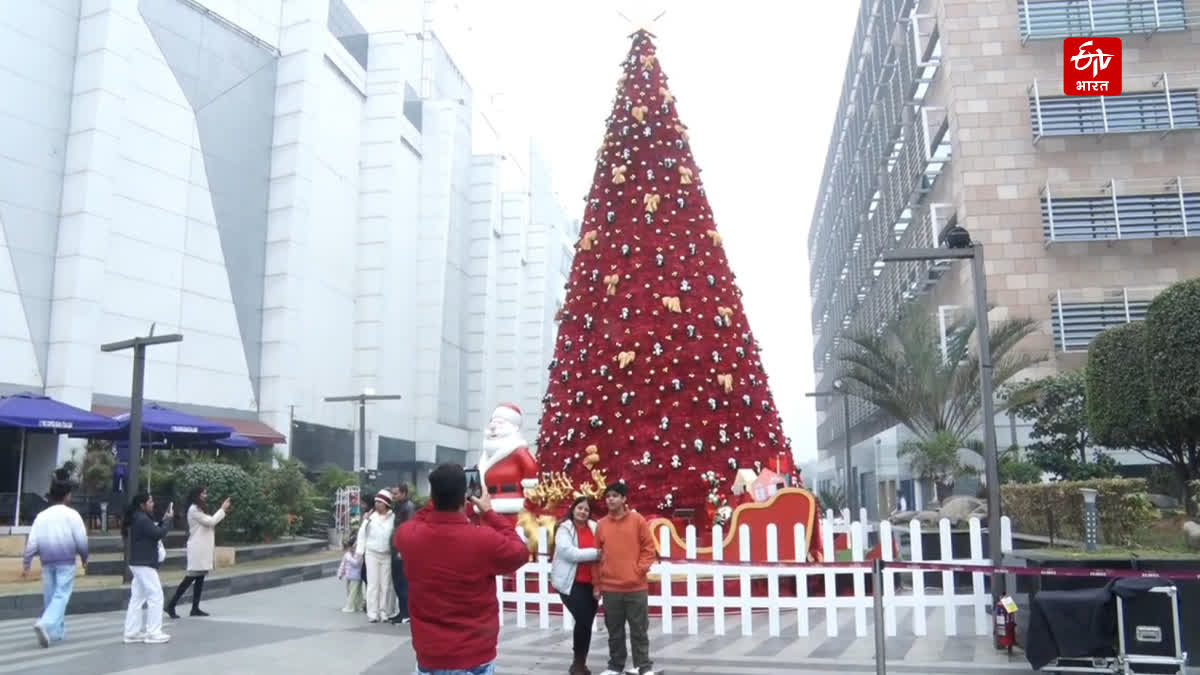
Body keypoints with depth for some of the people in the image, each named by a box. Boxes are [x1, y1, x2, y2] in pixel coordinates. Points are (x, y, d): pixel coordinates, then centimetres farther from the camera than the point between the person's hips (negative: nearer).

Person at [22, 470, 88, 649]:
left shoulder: (42, 516, 6)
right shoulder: (72, 514, -5)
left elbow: (32, 542, 1)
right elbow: (81, 540, -7)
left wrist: (26, 563, 5)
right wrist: (84, 557, 8)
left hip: (47, 562, 5)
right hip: (66, 562, -5)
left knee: (49, 596, 14)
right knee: (61, 596, -6)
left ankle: (56, 631, 20)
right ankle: (46, 624, -27)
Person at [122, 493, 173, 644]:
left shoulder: (137, 519, 14)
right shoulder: (142, 519, -18)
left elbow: (152, 532, 18)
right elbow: (159, 534, -19)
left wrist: (163, 520, 8)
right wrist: (168, 519, -7)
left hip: (139, 563, 10)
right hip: (144, 564, -10)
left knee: (137, 598, 11)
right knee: (155, 596, -6)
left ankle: (132, 632, 13)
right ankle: (153, 633, -4)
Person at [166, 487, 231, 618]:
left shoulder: (199, 509, 19)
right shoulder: (194, 509, -12)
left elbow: (210, 523, 17)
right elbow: (210, 522, -15)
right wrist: (222, 510, -9)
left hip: (203, 548, 10)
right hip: (197, 548, -10)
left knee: (200, 578, 7)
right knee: (191, 577, -9)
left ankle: (195, 608, 8)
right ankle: (171, 605, -4)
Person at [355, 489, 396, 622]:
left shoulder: (393, 517, -4)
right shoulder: (370, 516, 3)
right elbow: (362, 533, 7)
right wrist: (360, 550, 2)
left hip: (387, 555, -1)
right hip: (371, 553, 1)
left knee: (386, 585, 4)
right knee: (373, 584, 2)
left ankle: (384, 612, 12)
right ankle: (373, 613, 4)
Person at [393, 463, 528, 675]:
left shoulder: (408, 535, -10)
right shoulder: (485, 540, -21)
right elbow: (520, 553, 0)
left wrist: (437, 503, 11)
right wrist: (489, 513, 5)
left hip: (428, 658, 3)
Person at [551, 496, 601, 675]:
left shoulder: (594, 527, 6)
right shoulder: (564, 529, -6)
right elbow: (569, 552, -18)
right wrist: (595, 553, -19)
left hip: (590, 583, 5)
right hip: (571, 583, -5)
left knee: (587, 622, 7)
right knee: (583, 621, -11)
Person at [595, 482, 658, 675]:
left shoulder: (638, 520, -1)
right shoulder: (601, 524, 5)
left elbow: (649, 548, 1)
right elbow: (597, 555, 9)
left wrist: (640, 570, -9)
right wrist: (597, 584, 7)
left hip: (636, 586, -2)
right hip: (610, 588, 2)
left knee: (639, 629, 4)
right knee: (614, 630, 10)